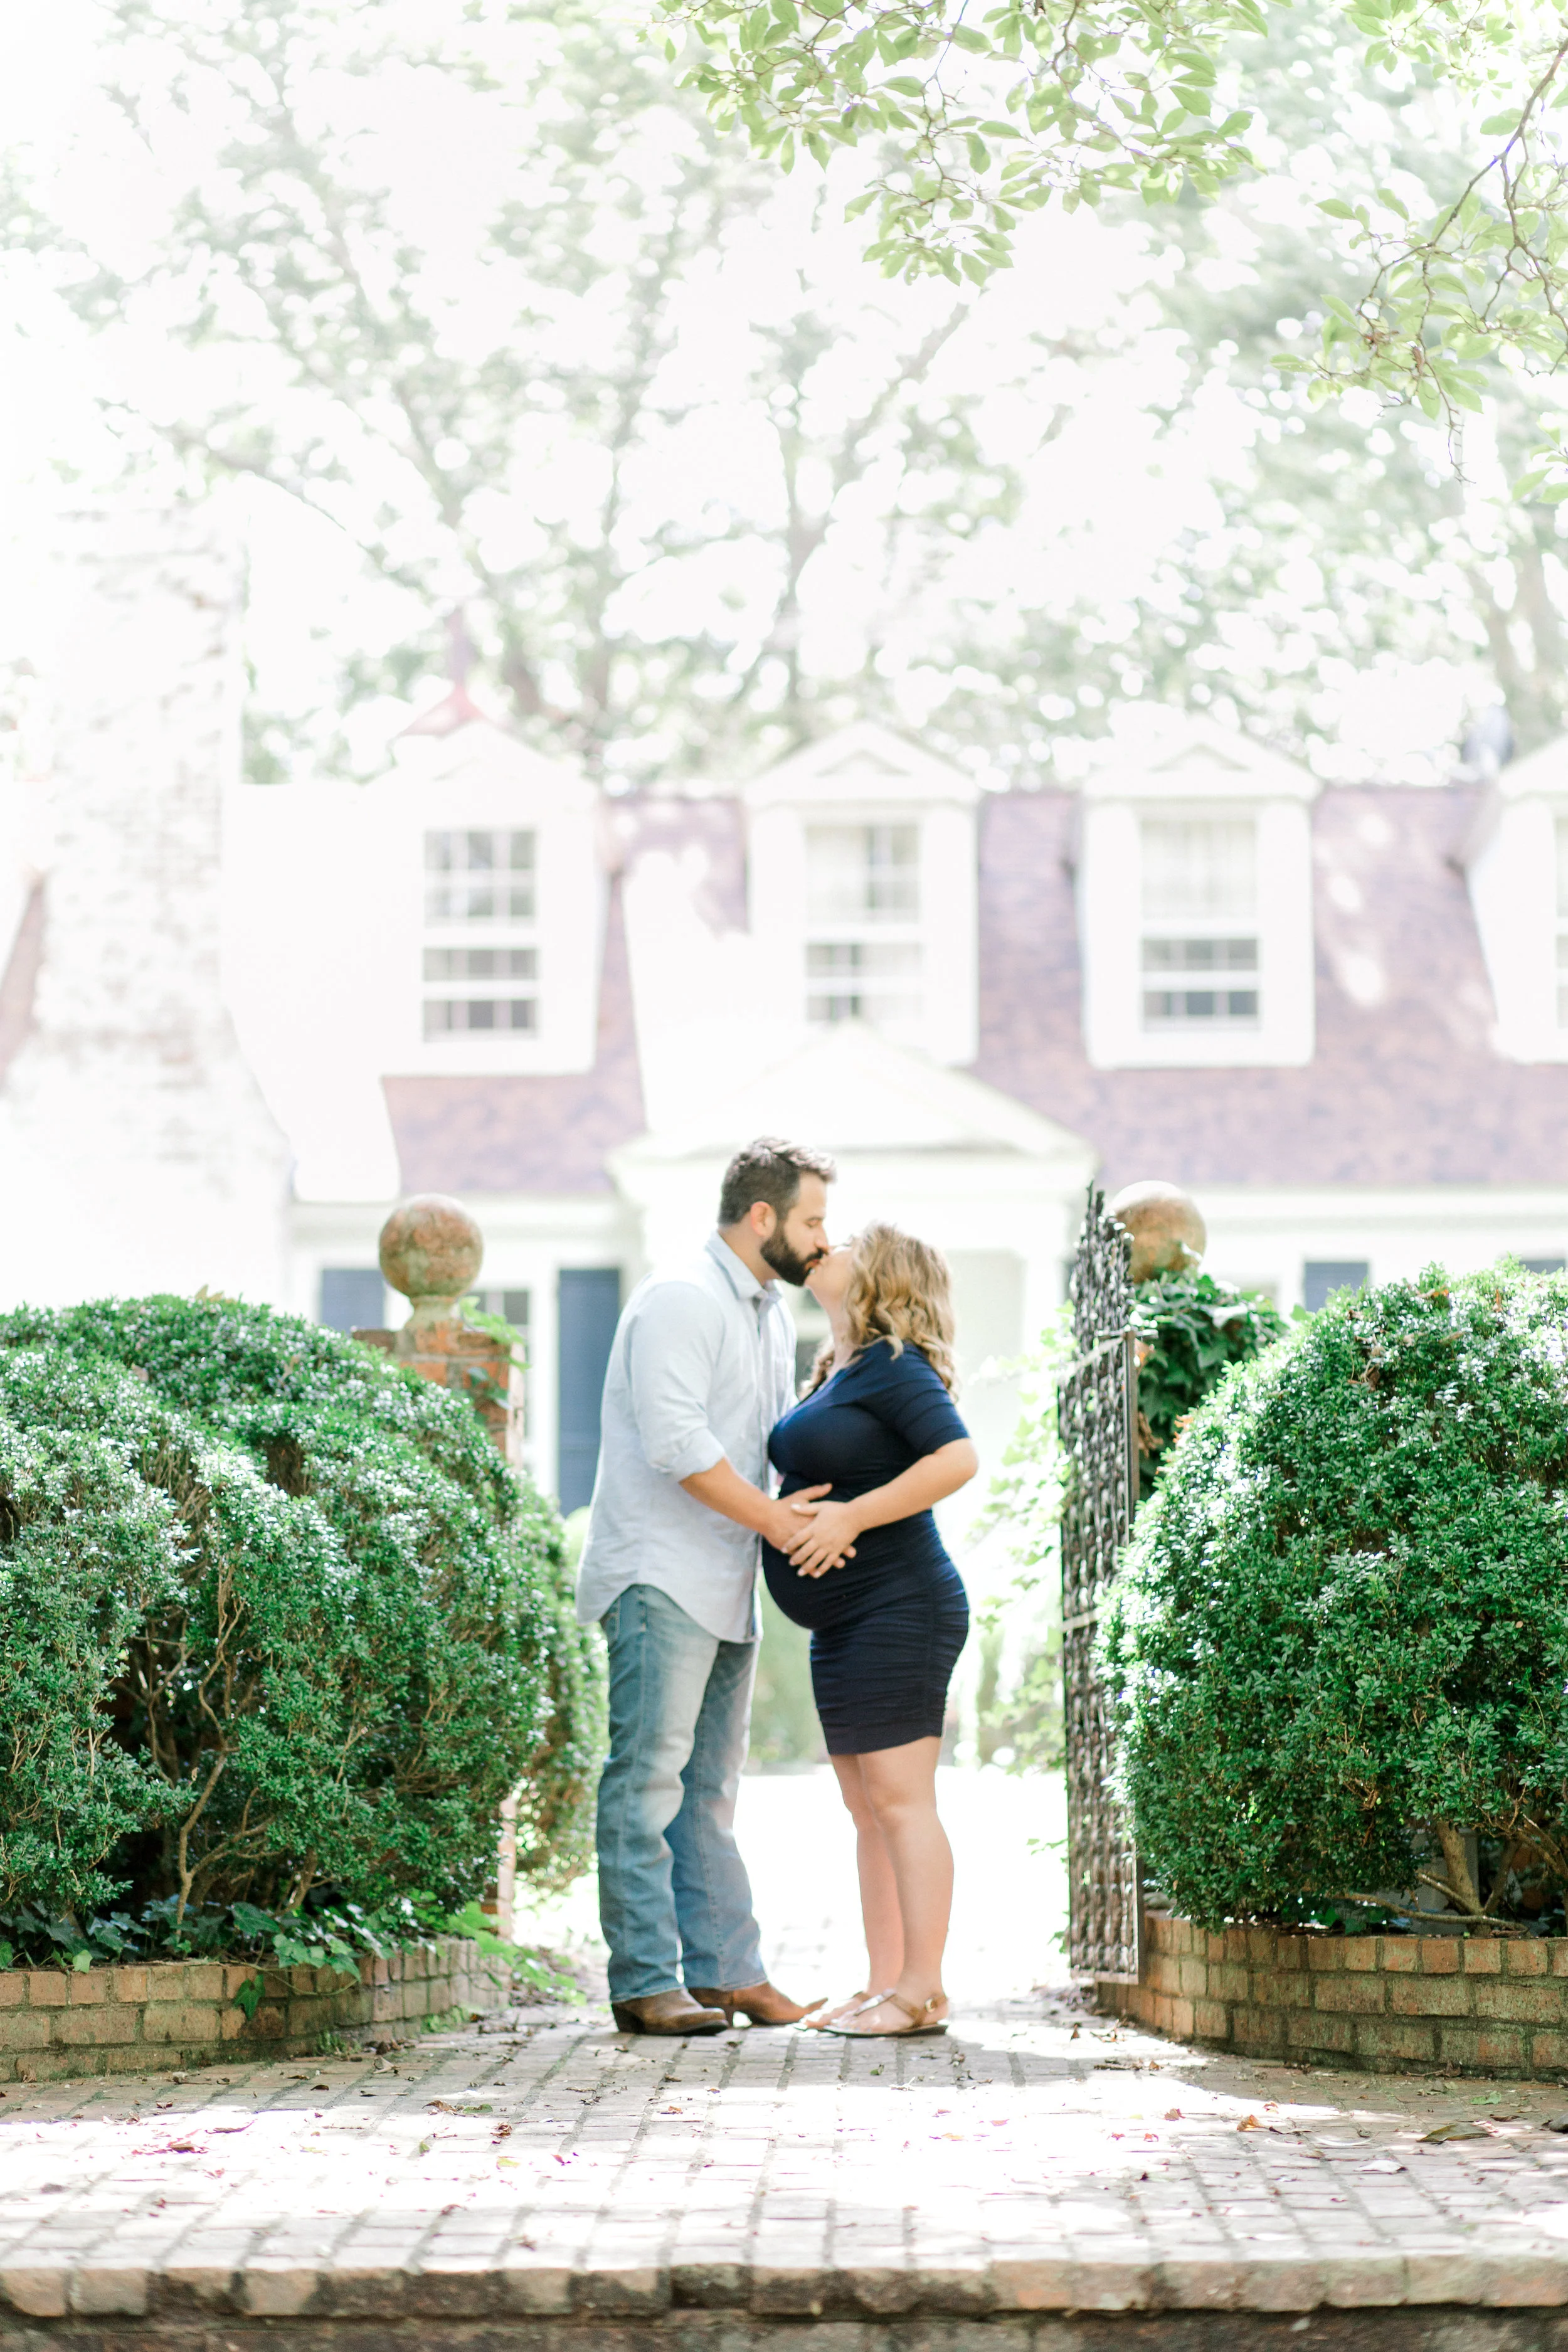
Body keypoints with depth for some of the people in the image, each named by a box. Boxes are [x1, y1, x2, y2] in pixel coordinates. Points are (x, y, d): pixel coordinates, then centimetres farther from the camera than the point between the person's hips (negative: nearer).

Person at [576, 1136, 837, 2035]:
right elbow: (677, 1440, -20)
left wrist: (817, 1513, 8)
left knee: (712, 1785, 11)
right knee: (650, 1776, -9)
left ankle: (726, 1970, 14)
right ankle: (644, 1983, -10)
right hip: (661, 1578, -9)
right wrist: (773, 1518, -16)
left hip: (729, 1585, 9)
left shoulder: (774, 1316, 19)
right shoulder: (681, 1301, -11)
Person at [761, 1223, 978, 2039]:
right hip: (843, 1625, 10)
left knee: (900, 1799, -10)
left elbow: (957, 1458, -23)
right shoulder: (837, 1375, 16)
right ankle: (884, 1984, 14)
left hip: (897, 1611, -10)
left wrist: (851, 1516, -22)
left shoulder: (892, 1367, -12)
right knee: (866, 1809, 10)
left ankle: (922, 1994, -9)